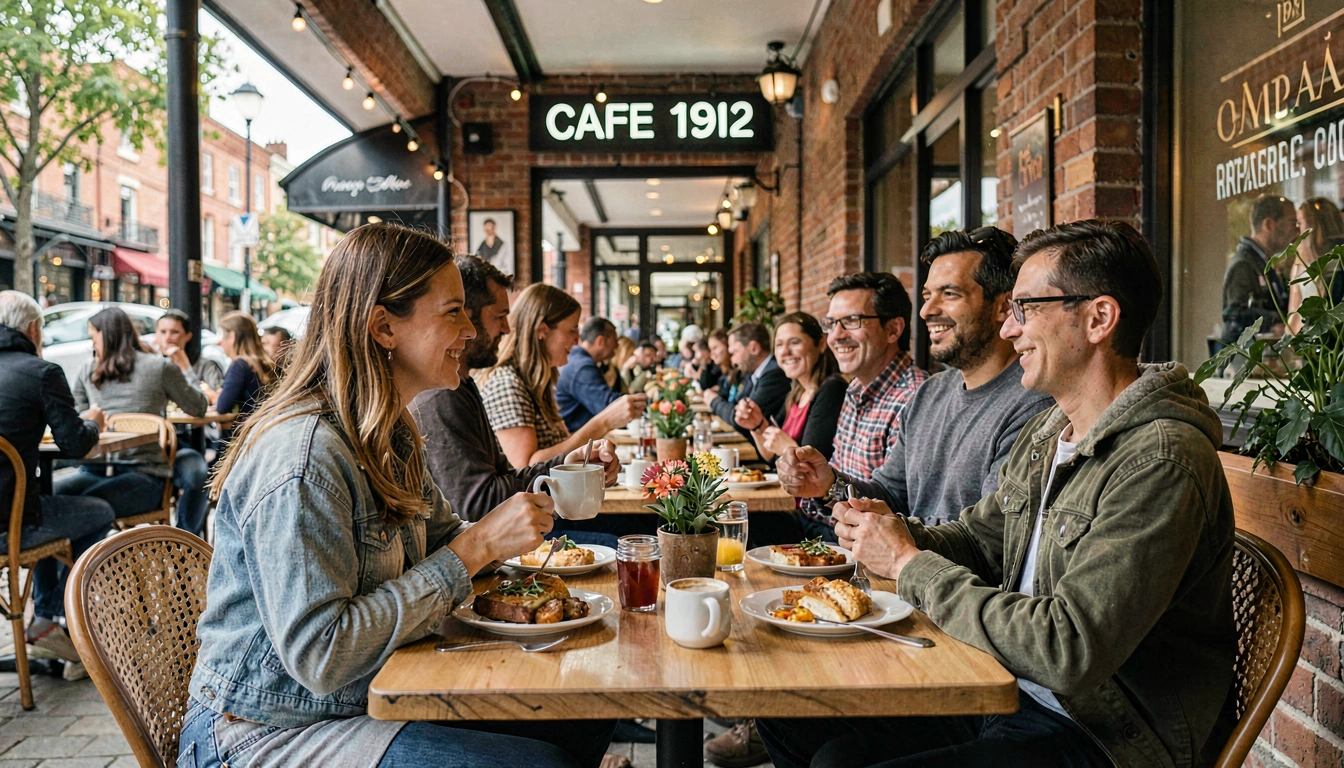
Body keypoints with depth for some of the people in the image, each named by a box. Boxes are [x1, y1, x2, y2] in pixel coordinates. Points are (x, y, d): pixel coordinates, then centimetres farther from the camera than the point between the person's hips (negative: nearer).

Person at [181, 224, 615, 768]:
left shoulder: (391, 434, 4)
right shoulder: (303, 457, -26)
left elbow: (439, 538, 14)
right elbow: (319, 656, -29)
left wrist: (547, 488, -1)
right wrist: (476, 549, -27)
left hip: (373, 696, 9)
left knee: (586, 717, 1)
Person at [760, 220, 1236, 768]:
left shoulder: (1161, 462, -24)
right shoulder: (1045, 432, 7)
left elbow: (1067, 649, -29)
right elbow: (977, 540, 15)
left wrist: (910, 565, -20)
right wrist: (899, 533, -8)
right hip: (1010, 694, 8)